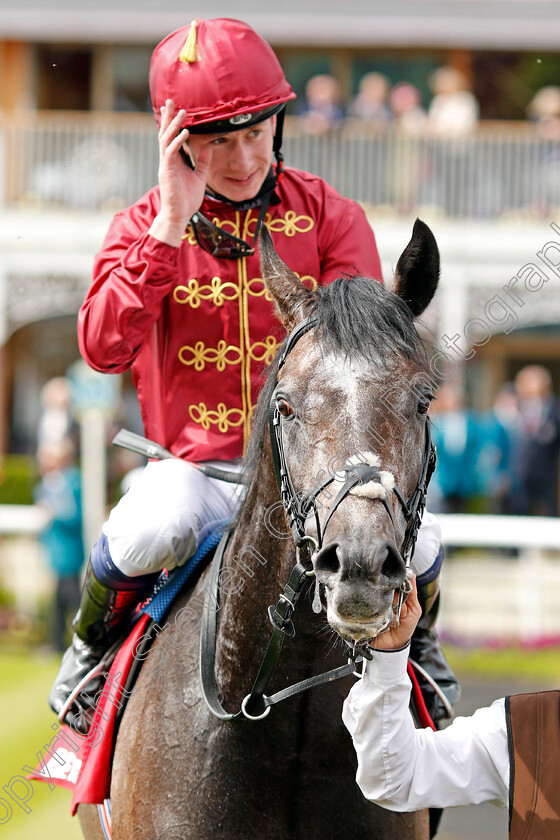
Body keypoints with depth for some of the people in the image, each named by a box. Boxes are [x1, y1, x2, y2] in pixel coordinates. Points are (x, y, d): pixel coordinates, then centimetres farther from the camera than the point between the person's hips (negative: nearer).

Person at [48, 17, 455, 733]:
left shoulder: (331, 218, 3)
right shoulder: (143, 227, 2)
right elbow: (103, 349, -14)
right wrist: (171, 227, -20)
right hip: (192, 466, -1)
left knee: (413, 543, -25)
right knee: (154, 528, -35)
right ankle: (94, 644, -1)